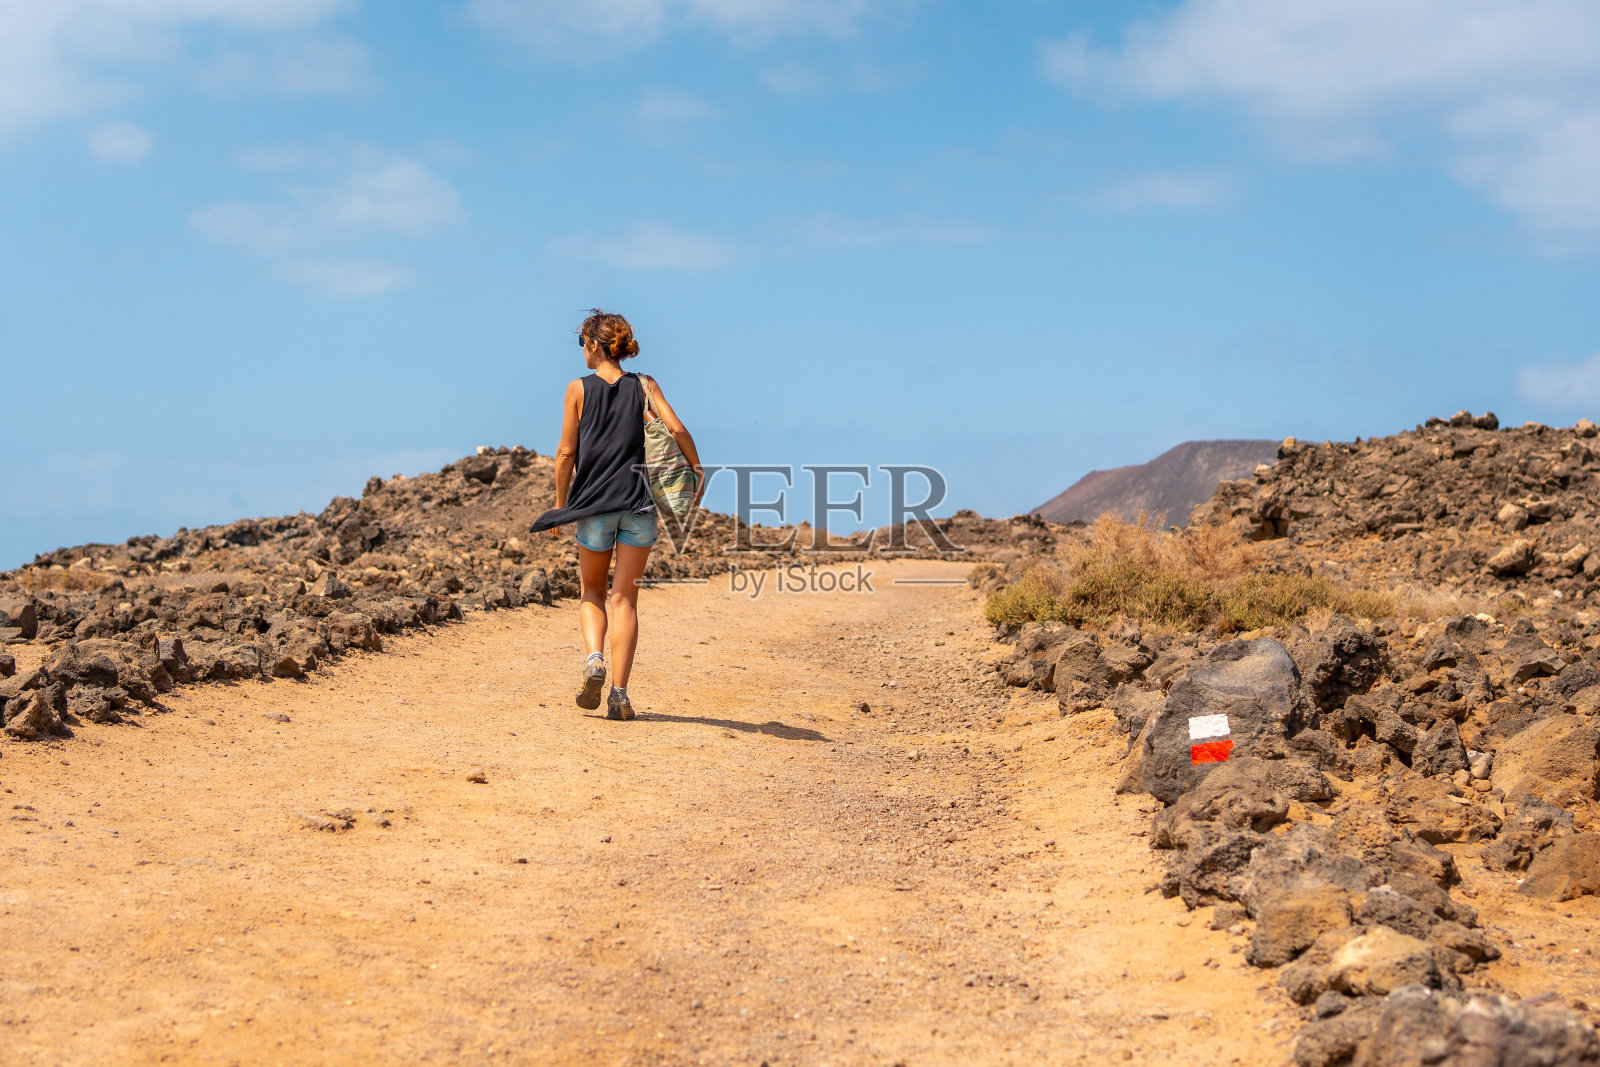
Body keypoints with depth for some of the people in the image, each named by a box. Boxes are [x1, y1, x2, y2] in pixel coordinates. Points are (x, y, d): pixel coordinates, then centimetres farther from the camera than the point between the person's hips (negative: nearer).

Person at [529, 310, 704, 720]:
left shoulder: (579, 389, 0)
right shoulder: (645, 386, 4)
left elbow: (566, 453, 0)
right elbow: (677, 429, -9)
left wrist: (560, 505, 8)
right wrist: (698, 471, 4)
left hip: (592, 505, -1)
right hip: (638, 504, 1)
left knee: (592, 592, 17)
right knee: (625, 598, 4)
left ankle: (594, 659, -9)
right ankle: (619, 693, -3)